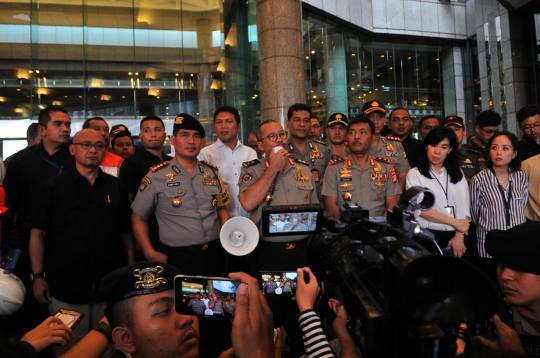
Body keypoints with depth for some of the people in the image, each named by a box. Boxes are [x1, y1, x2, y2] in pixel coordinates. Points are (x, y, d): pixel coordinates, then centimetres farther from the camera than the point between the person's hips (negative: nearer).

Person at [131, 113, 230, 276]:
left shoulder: (212, 172, 6)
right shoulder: (156, 176, -5)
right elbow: (138, 218, 2)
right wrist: (150, 253, -8)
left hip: (214, 255, 4)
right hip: (177, 258, -3)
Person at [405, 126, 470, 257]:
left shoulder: (458, 174, 12)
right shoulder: (415, 174, -1)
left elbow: (463, 208, 2)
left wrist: (459, 236, -10)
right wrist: (455, 222, -10)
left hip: (455, 237, 3)